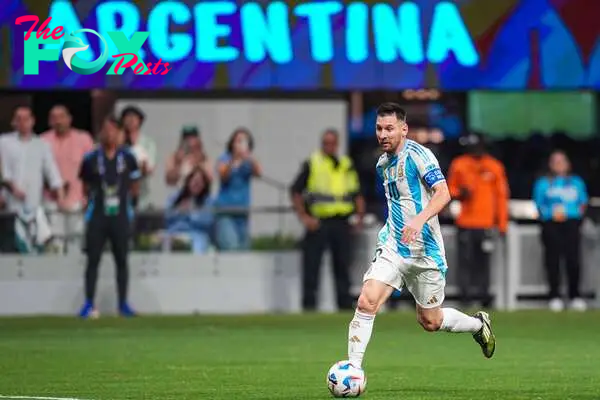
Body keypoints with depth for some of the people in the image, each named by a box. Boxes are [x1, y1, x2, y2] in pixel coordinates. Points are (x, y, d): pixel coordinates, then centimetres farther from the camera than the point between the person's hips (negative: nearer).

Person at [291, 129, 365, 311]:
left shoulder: (347, 165, 14)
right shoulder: (312, 164, 1)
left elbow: (357, 193, 21)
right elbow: (296, 191, -1)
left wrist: (360, 216, 6)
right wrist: (304, 217, -9)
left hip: (341, 223, 4)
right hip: (318, 222, -4)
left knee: (342, 266, 7)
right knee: (311, 265, -4)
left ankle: (345, 305, 12)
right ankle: (309, 304, 0)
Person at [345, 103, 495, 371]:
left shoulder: (417, 154, -13)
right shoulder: (382, 164, 11)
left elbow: (443, 193, -23)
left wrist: (420, 219, -37)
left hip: (425, 251, -5)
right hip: (392, 249, 5)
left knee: (430, 322, 7)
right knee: (366, 302, -17)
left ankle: (479, 324, 36)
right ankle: (353, 368, -13)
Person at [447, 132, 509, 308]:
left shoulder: (494, 167, 6)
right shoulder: (459, 165, 5)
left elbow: (501, 195, 10)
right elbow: (450, 190, 14)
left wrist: (502, 224, 7)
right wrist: (460, 194, -10)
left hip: (487, 224, 0)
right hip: (465, 223, 0)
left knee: (483, 261, 1)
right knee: (465, 260, -6)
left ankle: (483, 294, 6)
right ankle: (465, 295, -4)